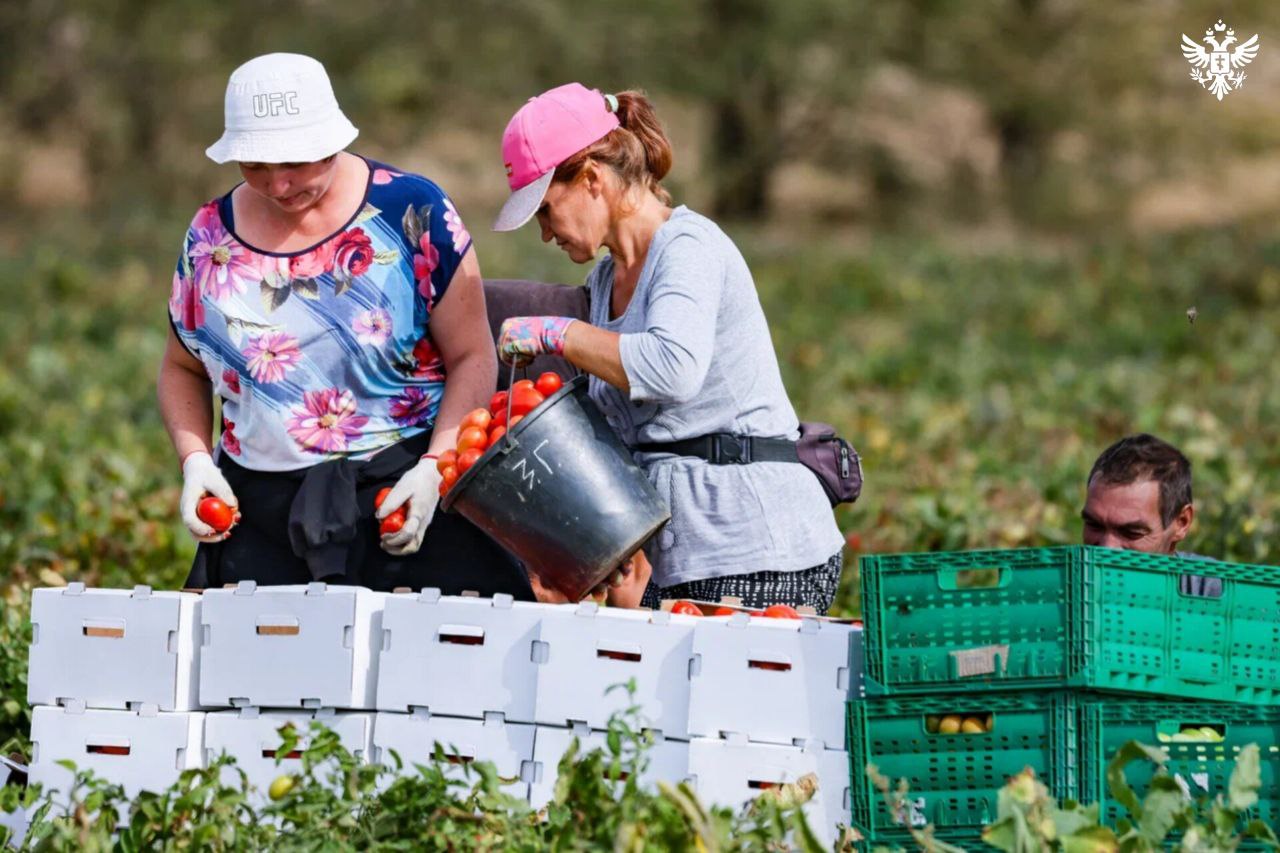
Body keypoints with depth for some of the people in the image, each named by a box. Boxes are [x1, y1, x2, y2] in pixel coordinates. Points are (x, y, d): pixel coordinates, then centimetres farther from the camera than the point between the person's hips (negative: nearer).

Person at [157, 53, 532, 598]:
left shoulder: (413, 212, -3)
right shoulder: (212, 237, 6)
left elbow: (472, 358, -3)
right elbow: (182, 369, 18)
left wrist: (434, 470, -15)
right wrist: (195, 460, 0)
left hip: (405, 495, -3)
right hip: (260, 510, 3)